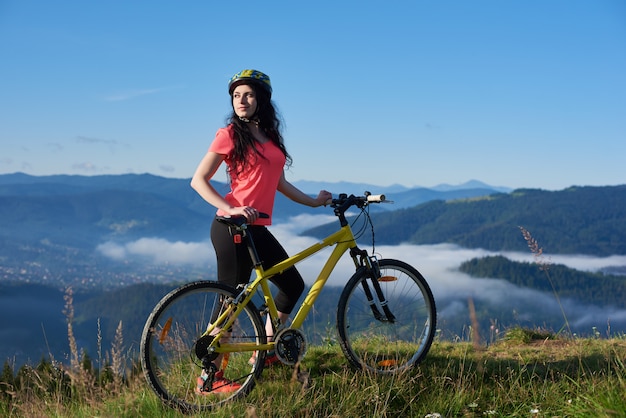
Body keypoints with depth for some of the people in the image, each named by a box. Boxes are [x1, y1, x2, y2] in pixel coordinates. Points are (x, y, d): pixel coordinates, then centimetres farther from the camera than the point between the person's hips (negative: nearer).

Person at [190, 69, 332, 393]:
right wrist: (230, 209, -20)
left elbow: (279, 182, 21)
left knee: (293, 284, 13)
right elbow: (198, 180, -8)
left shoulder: (270, 135, 13)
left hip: (256, 229, 8)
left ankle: (263, 354, 25)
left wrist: (313, 201, 20)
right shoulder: (230, 134, -6)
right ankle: (210, 376, 7)